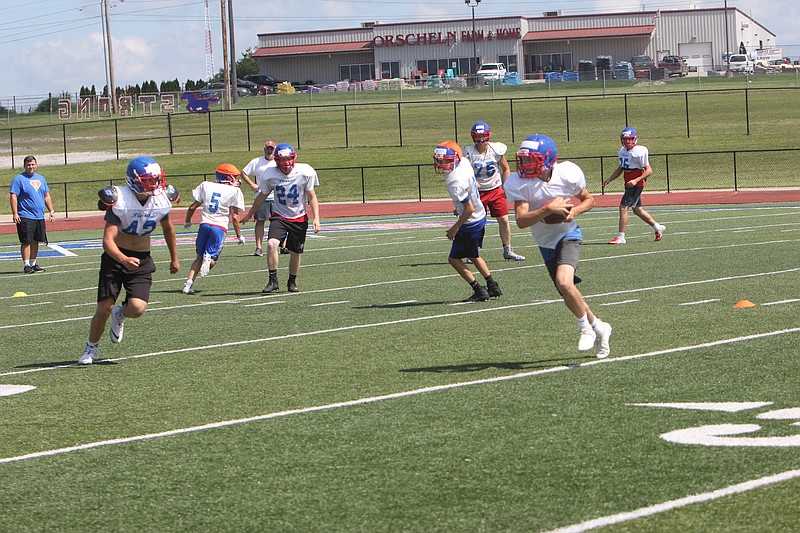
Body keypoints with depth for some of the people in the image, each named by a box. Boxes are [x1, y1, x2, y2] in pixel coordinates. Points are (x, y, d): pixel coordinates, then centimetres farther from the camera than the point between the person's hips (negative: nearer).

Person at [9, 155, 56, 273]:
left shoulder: (41, 178, 15)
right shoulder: (19, 179, -5)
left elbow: (47, 196, 21)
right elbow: (13, 197, -10)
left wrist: (51, 210, 13)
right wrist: (15, 213, -18)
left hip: (39, 216, 6)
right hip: (25, 217, -6)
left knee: (35, 241, 10)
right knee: (26, 241, -6)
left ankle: (33, 263, 18)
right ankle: (26, 265, -3)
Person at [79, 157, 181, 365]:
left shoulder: (161, 200, -7)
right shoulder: (121, 201, -21)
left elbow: (168, 228, 16)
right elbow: (108, 240, -27)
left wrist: (174, 258, 27)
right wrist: (124, 260, -46)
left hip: (142, 260, 3)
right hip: (115, 257, -3)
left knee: (138, 308, -17)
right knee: (104, 309, -7)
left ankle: (120, 314, 22)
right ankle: (92, 348, 22)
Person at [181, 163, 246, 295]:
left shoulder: (206, 186, 11)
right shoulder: (235, 191, 2)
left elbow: (192, 207, 13)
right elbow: (234, 216, -2)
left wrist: (187, 221, 31)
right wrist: (239, 236, 8)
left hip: (204, 224, 3)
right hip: (220, 227, -3)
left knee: (199, 257, 15)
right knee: (211, 259, 3)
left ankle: (189, 282, -2)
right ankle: (208, 258, -34)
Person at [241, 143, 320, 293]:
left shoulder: (305, 172, -13)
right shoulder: (270, 174, -10)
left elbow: (312, 197, -3)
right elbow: (262, 196, 8)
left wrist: (316, 218, -13)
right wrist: (249, 214, 17)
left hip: (299, 218, 0)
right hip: (279, 216, 0)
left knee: (295, 253, 6)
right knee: (271, 244, -24)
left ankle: (292, 282, 30)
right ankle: (273, 280, -13)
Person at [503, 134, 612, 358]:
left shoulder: (568, 174, -17)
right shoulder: (518, 183, -18)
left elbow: (588, 200, 0)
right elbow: (521, 220, -25)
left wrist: (575, 211, -20)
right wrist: (547, 209, -37)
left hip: (568, 234, -3)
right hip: (546, 242, 3)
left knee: (564, 283, -27)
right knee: (569, 295, 10)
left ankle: (585, 327, -2)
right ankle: (598, 327, 35)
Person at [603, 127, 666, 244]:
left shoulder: (640, 151, -15)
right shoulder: (623, 151, 11)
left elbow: (649, 171, -16)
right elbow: (620, 169, 22)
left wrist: (636, 180, -26)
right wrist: (609, 180, 11)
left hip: (637, 184, -9)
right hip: (629, 184, 9)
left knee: (623, 207, -13)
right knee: (637, 210, 17)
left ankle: (620, 237, -9)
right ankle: (658, 227, 34)